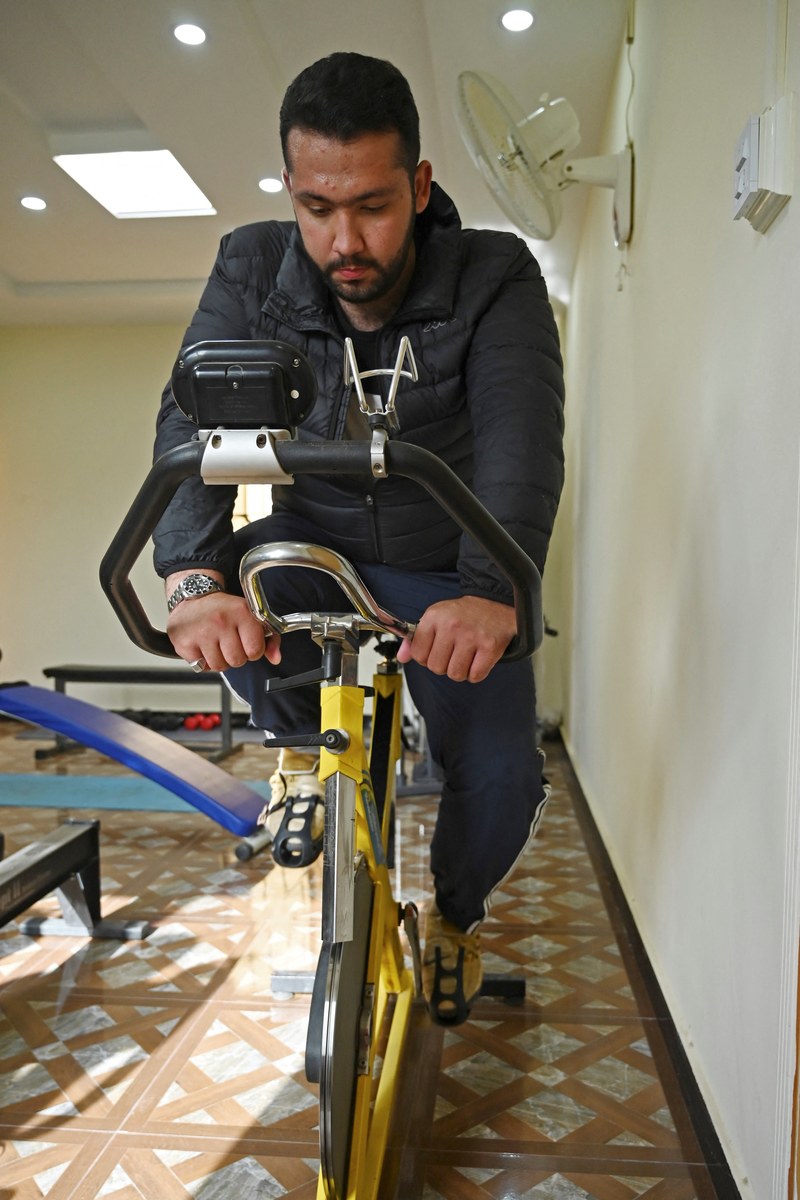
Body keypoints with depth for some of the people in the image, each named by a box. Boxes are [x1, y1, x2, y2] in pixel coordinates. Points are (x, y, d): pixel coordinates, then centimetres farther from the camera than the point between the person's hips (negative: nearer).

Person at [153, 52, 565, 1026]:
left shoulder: (496, 279, -17)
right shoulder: (253, 270, -11)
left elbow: (522, 440, -32)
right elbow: (194, 422, -24)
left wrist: (491, 590, -51)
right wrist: (195, 578, -44)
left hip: (444, 574, -1)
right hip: (313, 547, 1)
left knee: (502, 775, -17)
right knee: (226, 593, -32)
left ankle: (454, 915, 21)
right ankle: (305, 743, 3)